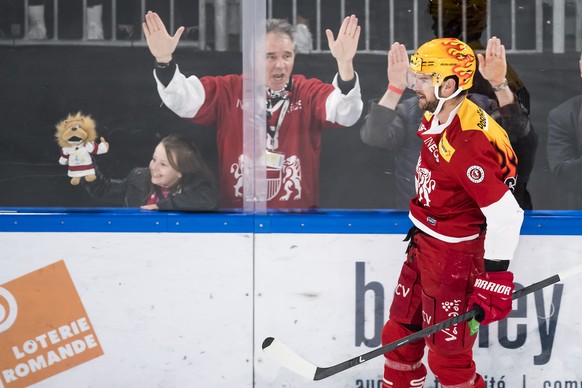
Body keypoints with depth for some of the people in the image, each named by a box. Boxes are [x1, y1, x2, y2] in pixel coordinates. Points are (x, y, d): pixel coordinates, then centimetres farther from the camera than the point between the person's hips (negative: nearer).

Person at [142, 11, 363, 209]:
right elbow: (183, 100, -8)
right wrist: (164, 61, -27)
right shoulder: (227, 90, 1)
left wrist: (345, 64, -34)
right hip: (237, 209, 0)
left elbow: (345, 114, -16)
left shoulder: (309, 93, -1)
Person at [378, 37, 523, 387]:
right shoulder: (434, 119, -1)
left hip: (455, 256, -9)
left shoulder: (469, 143, -30)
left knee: (448, 356, 1)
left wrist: (494, 282, -26)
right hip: (424, 242, 9)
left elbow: (506, 215, -30)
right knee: (400, 334, 20)